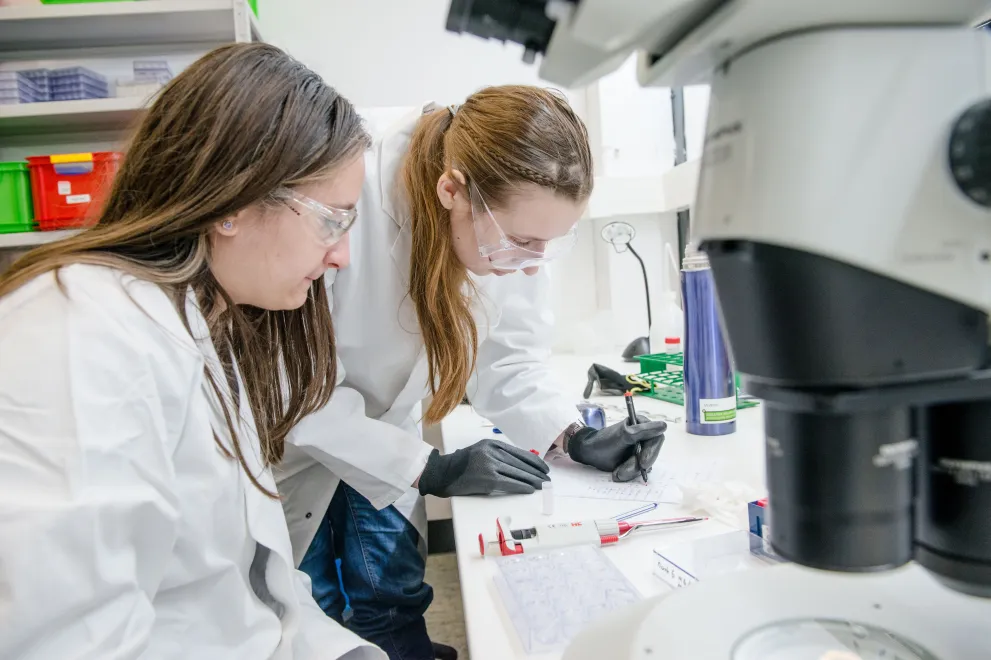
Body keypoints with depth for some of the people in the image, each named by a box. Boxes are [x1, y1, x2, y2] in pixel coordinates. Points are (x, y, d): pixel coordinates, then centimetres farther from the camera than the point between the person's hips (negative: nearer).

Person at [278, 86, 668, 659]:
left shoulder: (512, 220, -20)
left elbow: (507, 357, -7)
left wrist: (575, 436, -22)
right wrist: (432, 471, -29)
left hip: (382, 433, 3)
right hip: (295, 445, -3)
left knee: (395, 609, 7)